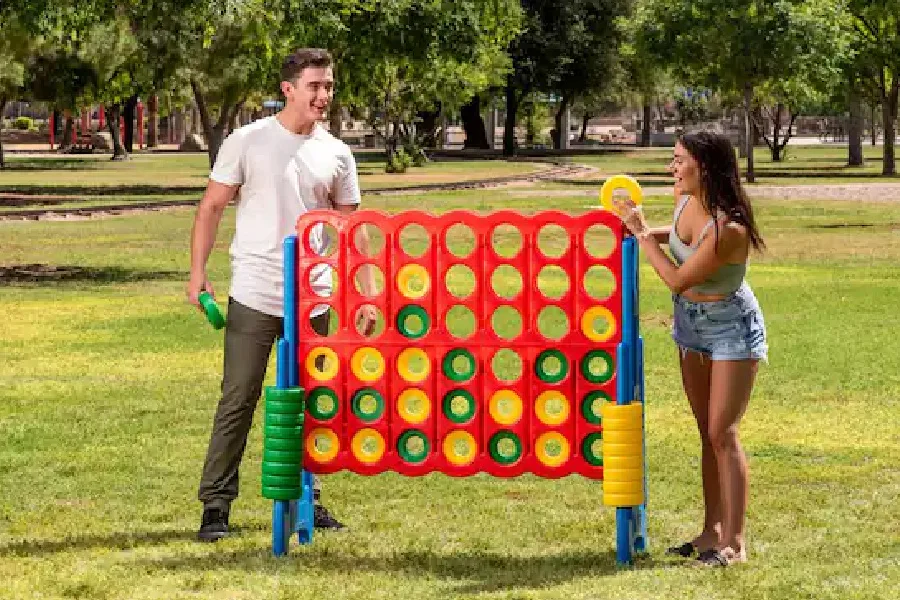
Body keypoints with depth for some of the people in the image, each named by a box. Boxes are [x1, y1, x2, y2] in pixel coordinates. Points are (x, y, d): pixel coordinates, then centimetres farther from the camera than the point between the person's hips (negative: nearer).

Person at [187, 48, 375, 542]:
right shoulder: (247, 142, -3)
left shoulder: (336, 155, 7)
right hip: (254, 296, -4)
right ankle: (215, 505, 3)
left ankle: (305, 498, 22)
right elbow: (212, 207, 1)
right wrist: (197, 271, -8)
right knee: (238, 400, -3)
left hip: (314, 298, 4)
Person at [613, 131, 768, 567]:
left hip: (731, 327, -8)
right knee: (707, 432, 12)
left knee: (722, 433, -9)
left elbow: (678, 279, -24)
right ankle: (712, 531, 19)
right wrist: (646, 232, -1)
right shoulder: (685, 199, -8)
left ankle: (734, 542, -5)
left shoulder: (728, 229, -31)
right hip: (691, 323, 8)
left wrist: (643, 233, -18)